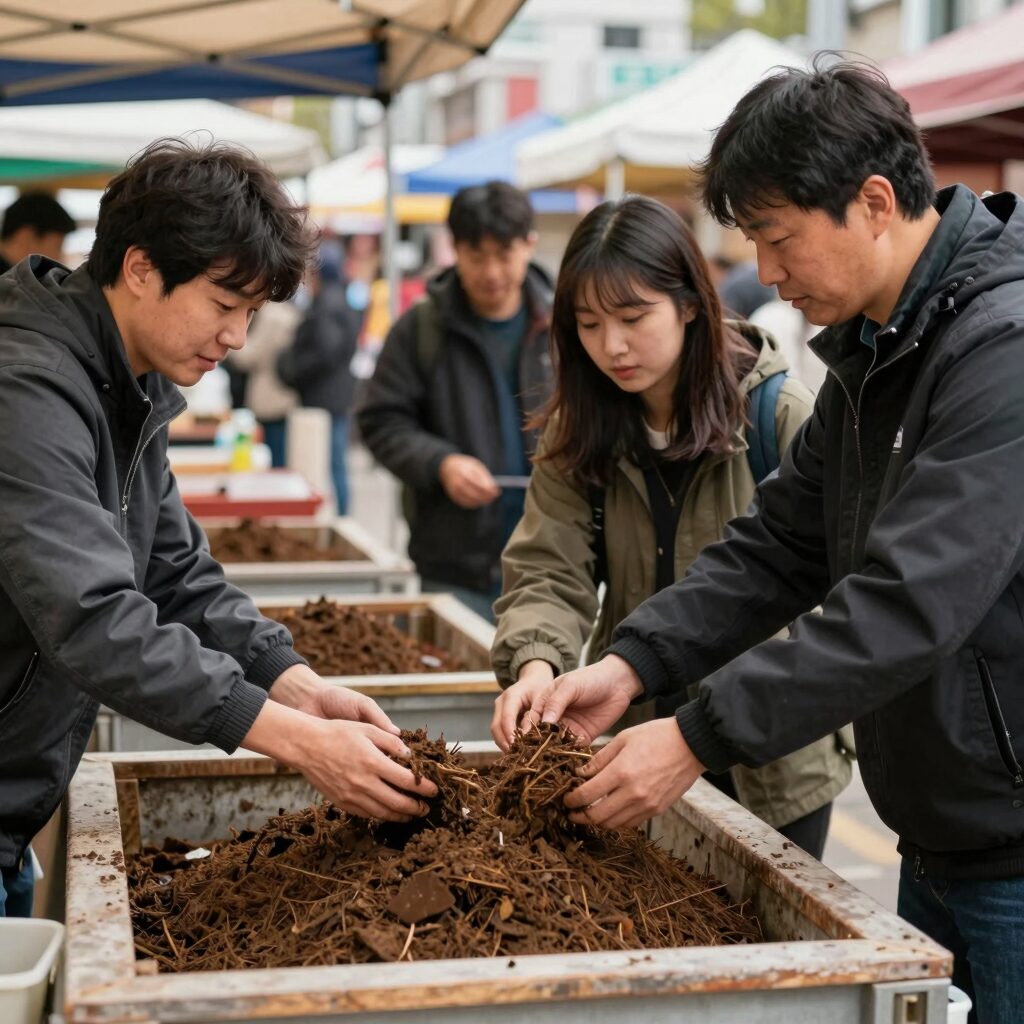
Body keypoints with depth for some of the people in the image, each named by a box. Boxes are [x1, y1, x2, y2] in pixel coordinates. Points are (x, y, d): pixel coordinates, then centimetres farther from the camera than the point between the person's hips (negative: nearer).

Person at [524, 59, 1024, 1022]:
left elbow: (910, 603, -29)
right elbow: (781, 543, 8)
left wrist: (700, 735, -26)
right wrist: (631, 663, -5)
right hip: (940, 833, 8)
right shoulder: (871, 348, 9)